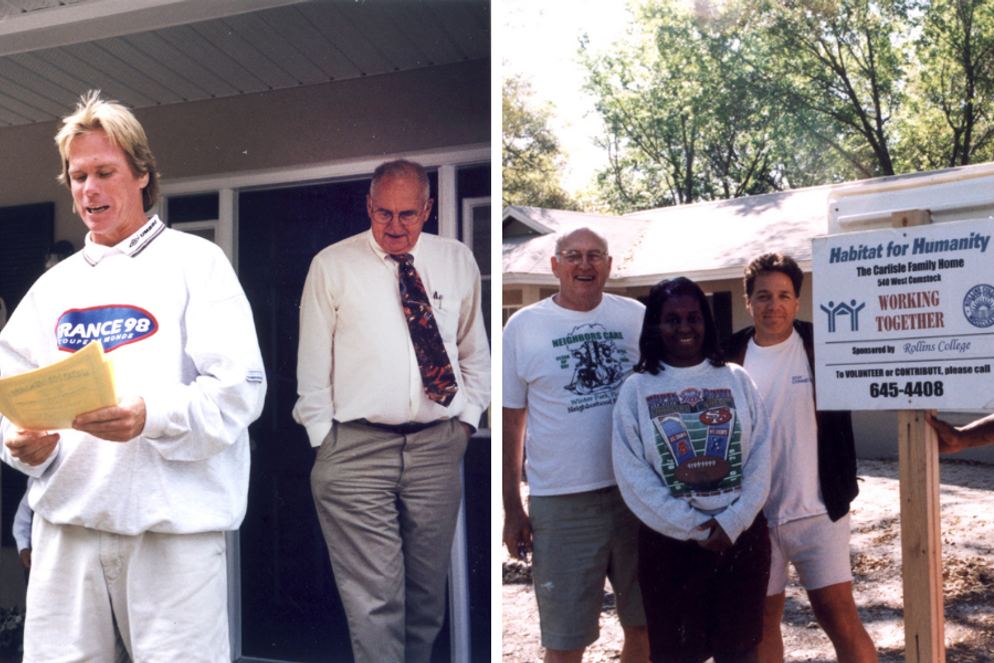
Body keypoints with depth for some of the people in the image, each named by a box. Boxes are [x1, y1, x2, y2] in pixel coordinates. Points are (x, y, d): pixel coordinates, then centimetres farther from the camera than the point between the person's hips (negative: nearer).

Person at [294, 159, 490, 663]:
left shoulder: (458, 262, 8)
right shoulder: (332, 266, 2)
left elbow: (476, 352, 17)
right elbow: (312, 363, 4)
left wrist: (467, 419, 8)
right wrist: (324, 438, -1)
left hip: (438, 446, 3)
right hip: (356, 449, -2)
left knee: (428, 586, 13)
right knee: (374, 595, -6)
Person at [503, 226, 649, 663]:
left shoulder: (637, 317, 5)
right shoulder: (523, 327, -1)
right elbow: (510, 422, 2)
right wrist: (512, 509, 0)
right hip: (561, 500, -2)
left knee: (644, 626, 16)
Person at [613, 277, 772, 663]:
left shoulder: (736, 379, 5)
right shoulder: (636, 389, -2)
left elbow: (760, 457, 0)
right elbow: (632, 475, -7)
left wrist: (733, 522, -11)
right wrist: (694, 528, -12)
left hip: (741, 535, 2)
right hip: (669, 540, -1)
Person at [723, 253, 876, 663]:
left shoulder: (822, 346, -4)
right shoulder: (731, 357, 0)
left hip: (817, 511, -2)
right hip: (753, 516, 2)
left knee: (839, 616, 0)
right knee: (763, 618, 14)